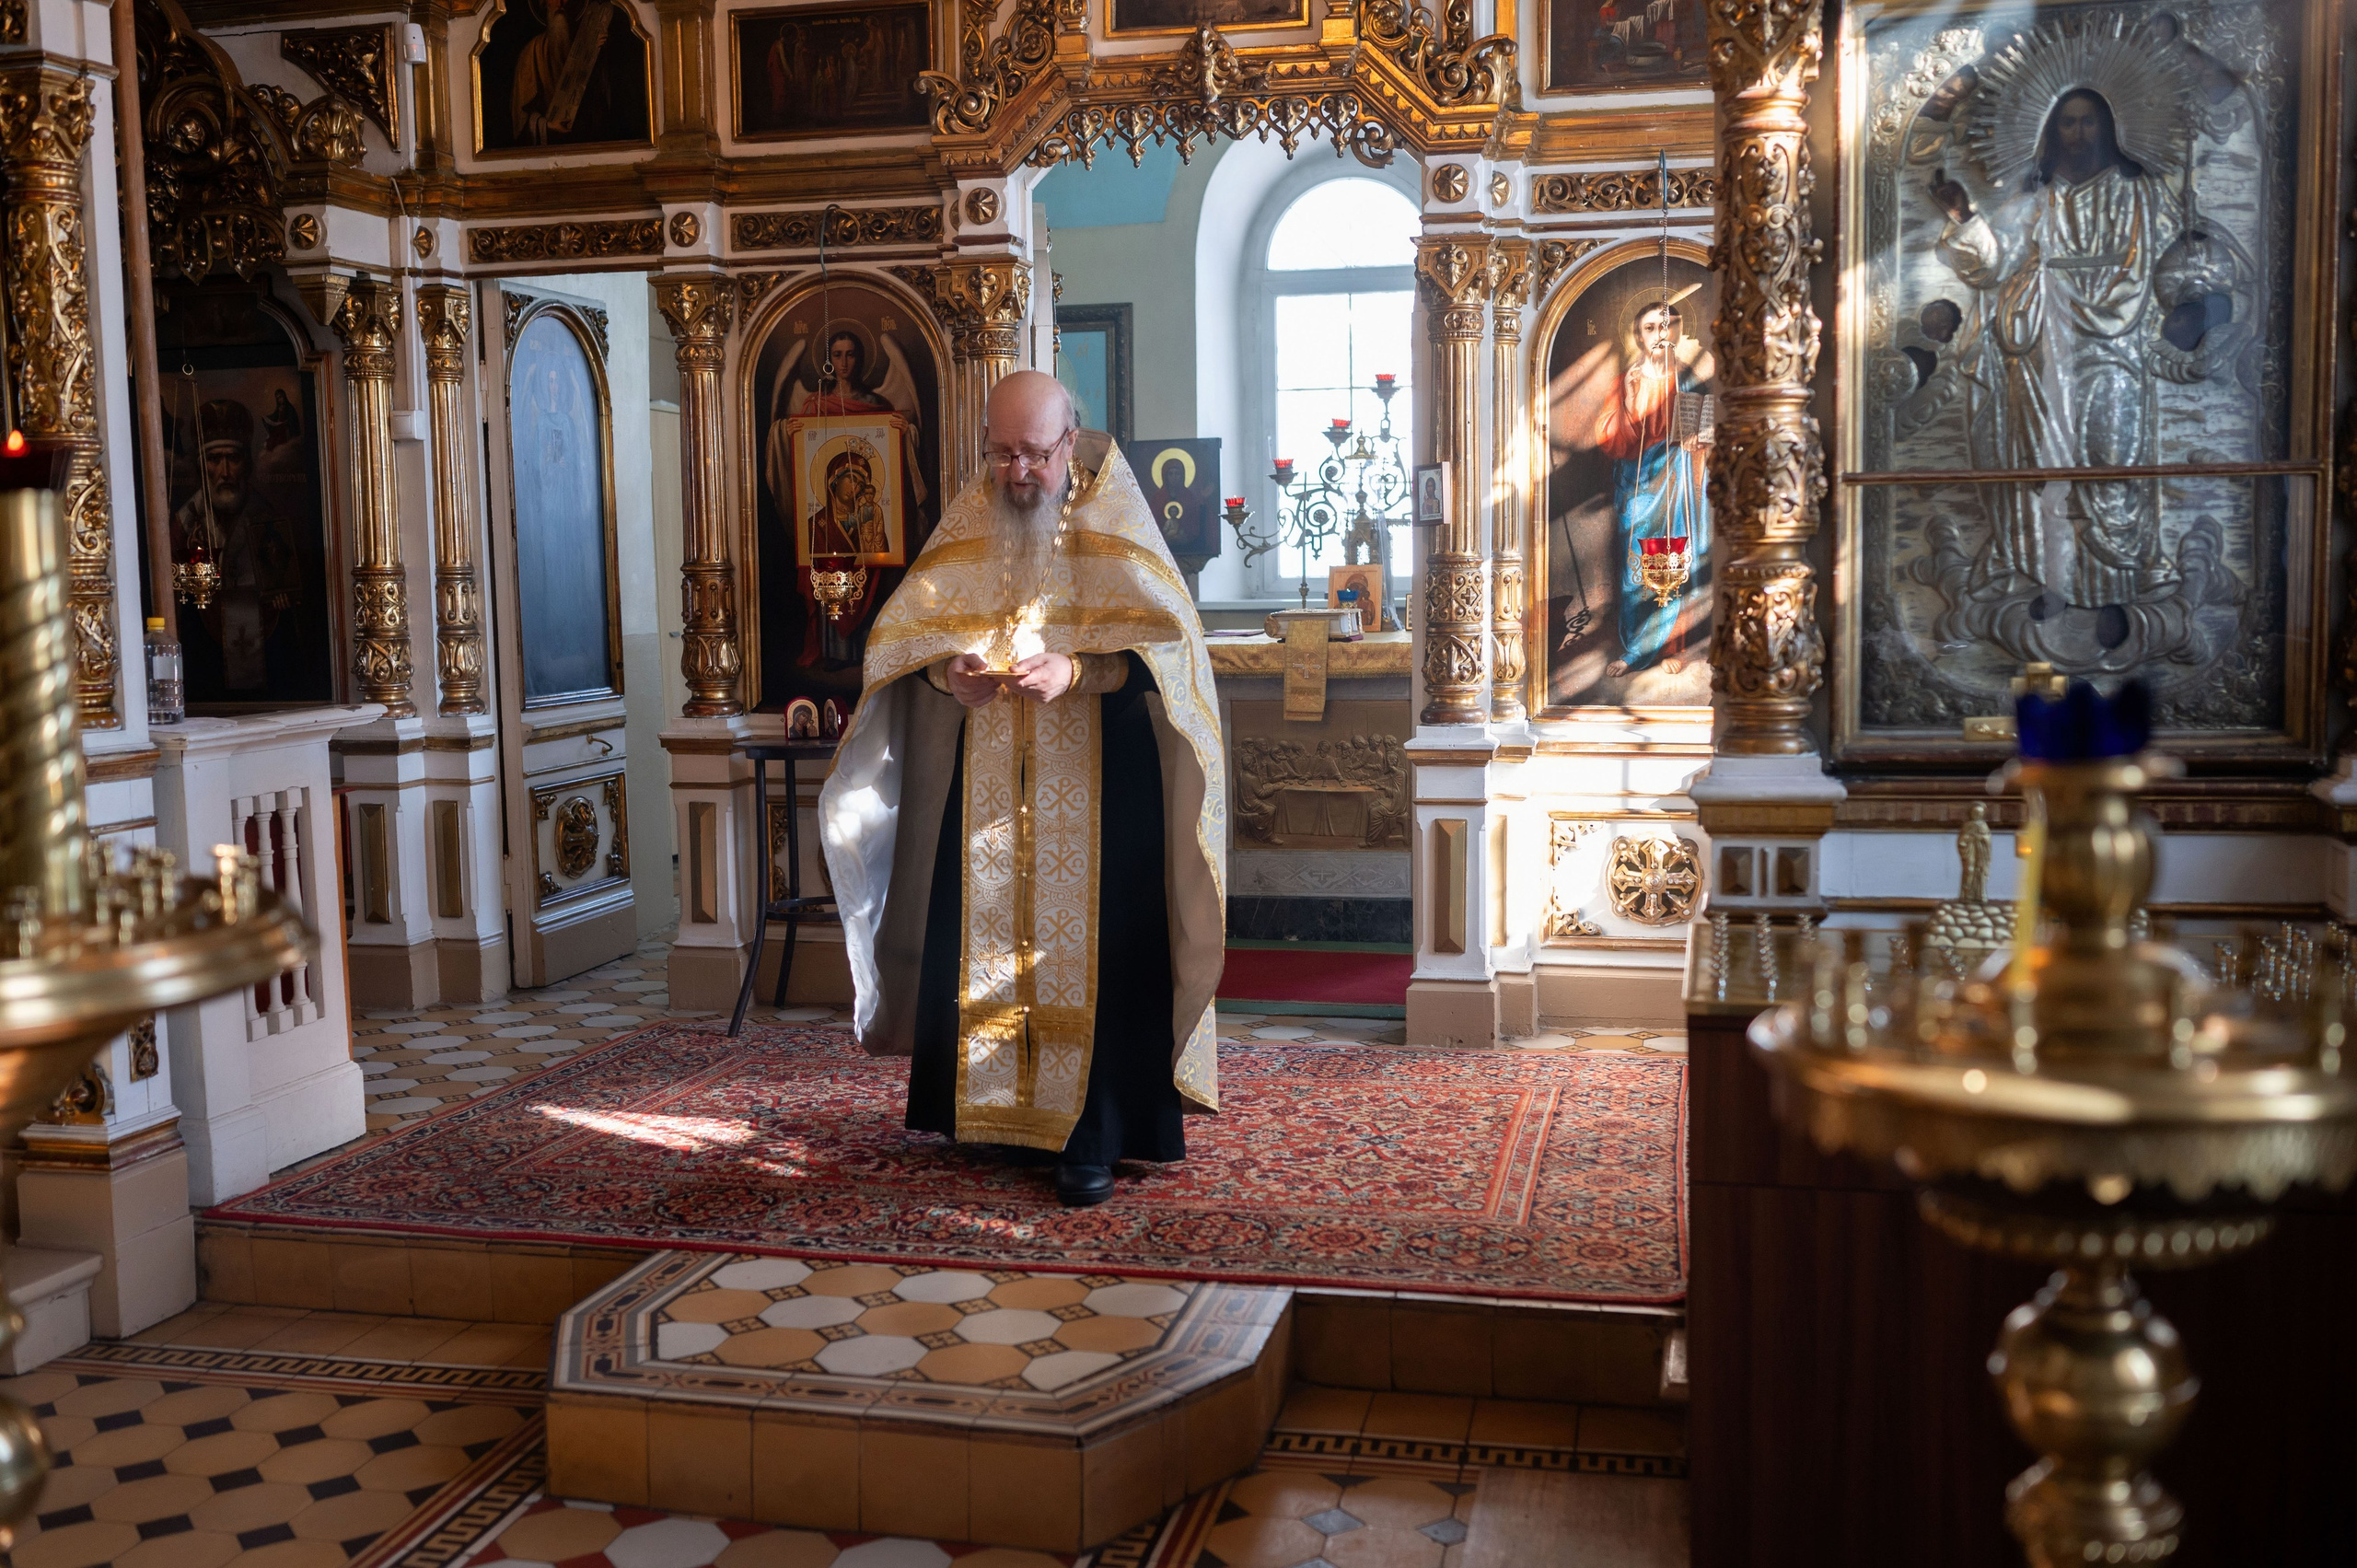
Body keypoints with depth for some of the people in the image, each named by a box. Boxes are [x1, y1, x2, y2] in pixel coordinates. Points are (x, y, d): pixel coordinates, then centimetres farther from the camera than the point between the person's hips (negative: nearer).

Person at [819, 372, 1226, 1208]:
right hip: (982, 792, 3)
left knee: (1091, 946, -5)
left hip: (1094, 788, -3)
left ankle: (1092, 1135, 1)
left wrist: (1075, 671, -26)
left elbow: (1169, 643, -11)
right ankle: (991, 1104, 16)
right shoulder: (965, 523, 7)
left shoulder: (1114, 521, -3)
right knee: (977, 940, 3)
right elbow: (900, 630, 5)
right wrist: (946, 670, -17)